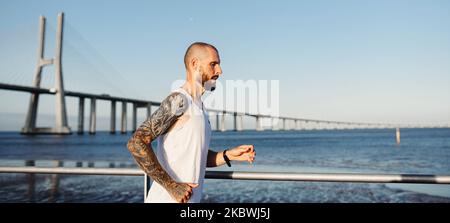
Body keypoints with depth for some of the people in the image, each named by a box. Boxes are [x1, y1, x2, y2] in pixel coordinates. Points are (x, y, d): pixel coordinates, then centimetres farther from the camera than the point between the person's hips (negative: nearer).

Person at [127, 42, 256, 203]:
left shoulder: (199, 106, 12)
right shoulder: (179, 100, -15)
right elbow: (136, 143, -23)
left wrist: (229, 155, 3)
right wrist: (171, 186, -23)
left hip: (190, 199, 9)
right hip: (168, 199, -8)